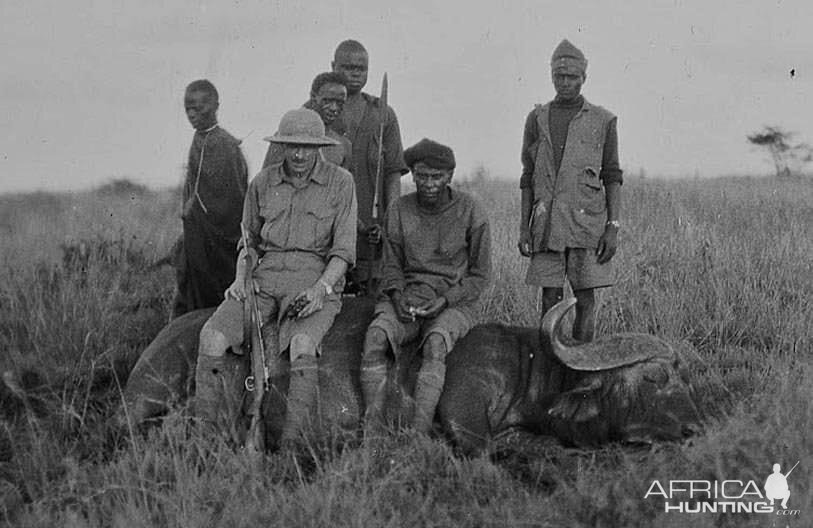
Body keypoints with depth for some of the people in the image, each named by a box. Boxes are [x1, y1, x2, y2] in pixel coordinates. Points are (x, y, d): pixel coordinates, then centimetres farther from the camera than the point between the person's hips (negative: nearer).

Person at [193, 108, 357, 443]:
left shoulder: (339, 182, 1)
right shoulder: (262, 183, 11)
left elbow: (344, 249, -1)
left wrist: (321, 288, -17)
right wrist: (240, 278, 3)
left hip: (319, 278, -3)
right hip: (267, 276, 4)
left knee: (303, 344, -36)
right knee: (212, 337, -22)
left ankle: (292, 442, -33)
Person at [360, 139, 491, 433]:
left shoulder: (471, 213, -4)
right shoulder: (399, 212, 5)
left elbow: (479, 276, 0)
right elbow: (391, 265, 13)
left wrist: (443, 300, -15)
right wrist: (398, 296, -9)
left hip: (455, 301, -3)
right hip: (407, 297, 3)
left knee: (435, 342, -36)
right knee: (376, 336, -29)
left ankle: (419, 433, -42)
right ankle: (371, 427, -33)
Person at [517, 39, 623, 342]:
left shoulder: (603, 121, 5)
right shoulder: (537, 119, 11)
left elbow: (612, 178, 4)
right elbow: (528, 178, 12)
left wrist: (613, 227, -5)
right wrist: (524, 227, 5)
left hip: (587, 220, -2)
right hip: (547, 223, 2)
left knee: (585, 299, -1)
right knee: (550, 298, 1)